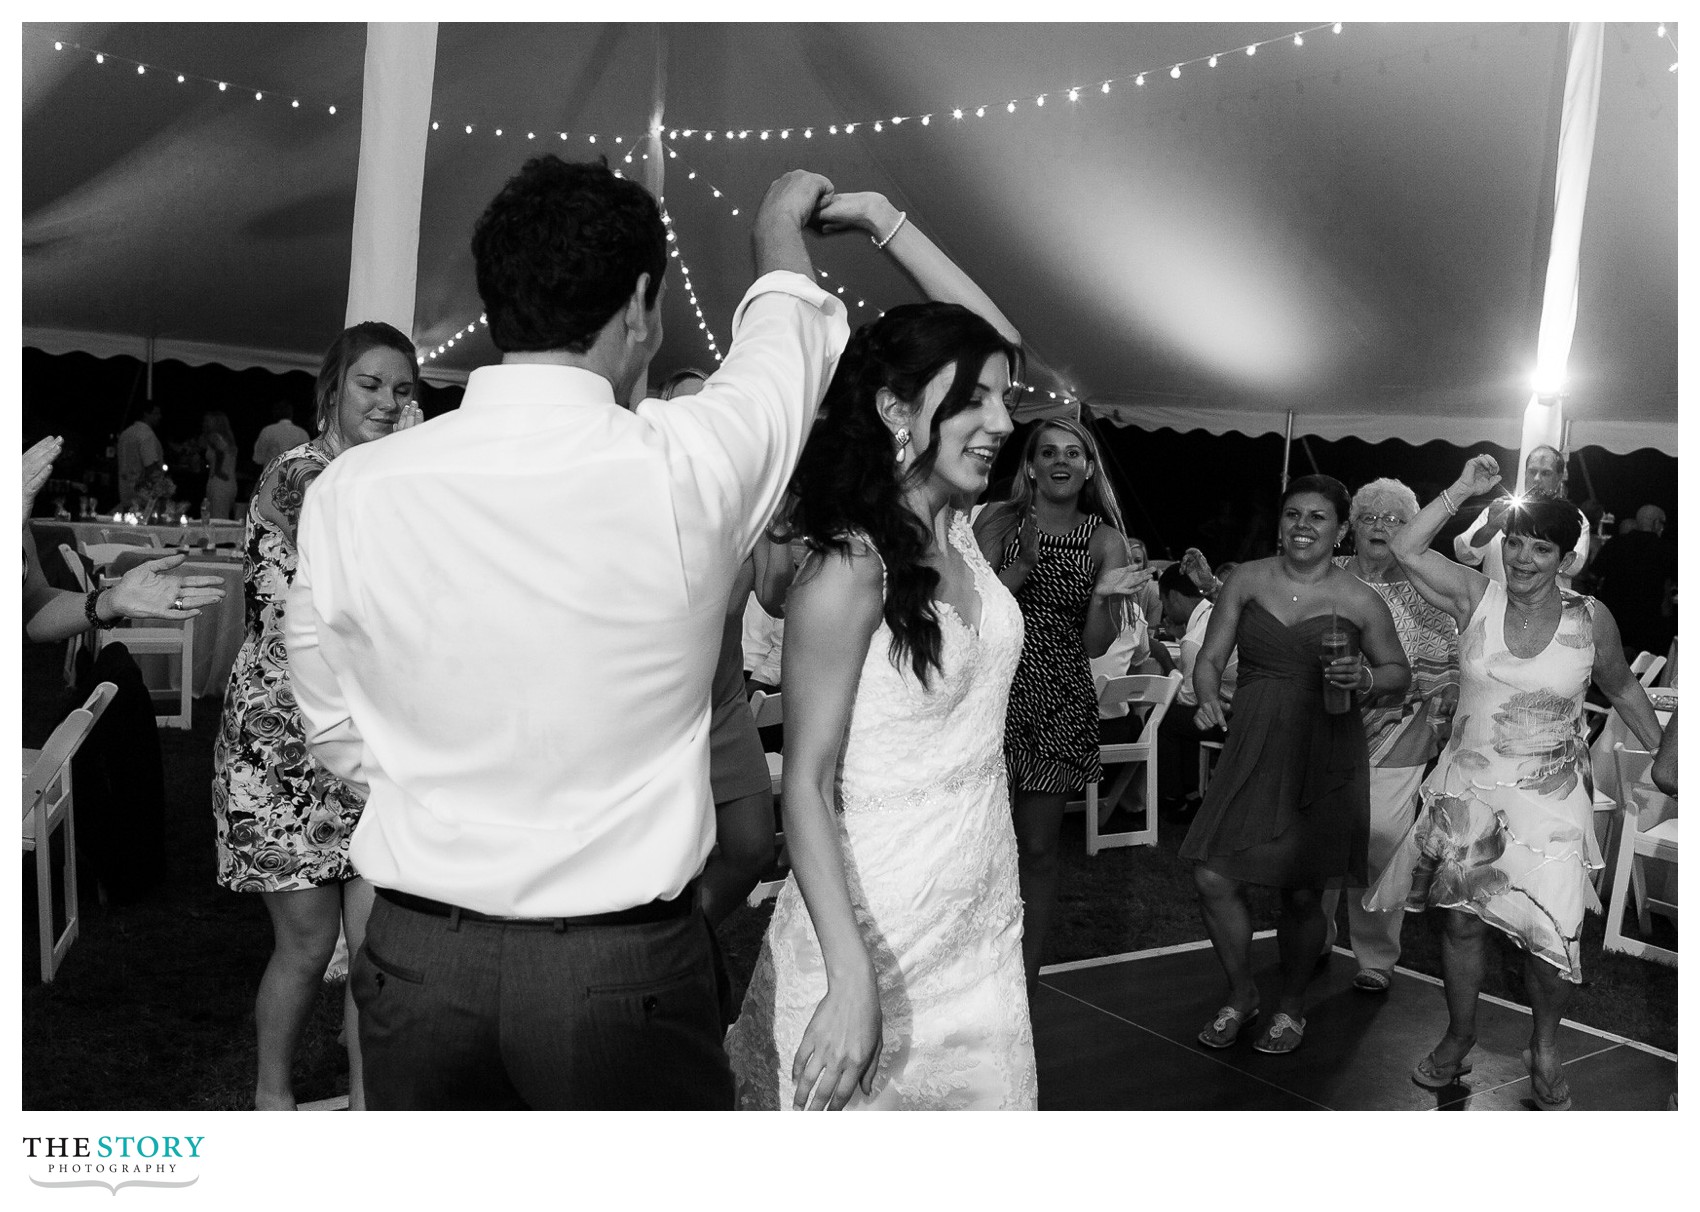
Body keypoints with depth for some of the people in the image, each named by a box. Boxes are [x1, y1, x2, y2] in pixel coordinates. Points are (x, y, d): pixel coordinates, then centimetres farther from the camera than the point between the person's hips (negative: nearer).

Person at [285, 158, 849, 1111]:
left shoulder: (349, 494, -11)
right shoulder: (688, 467, -18)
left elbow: (342, 738, 4)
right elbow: (790, 340, 6)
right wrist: (780, 227, 26)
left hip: (417, 960, 3)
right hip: (627, 967, -2)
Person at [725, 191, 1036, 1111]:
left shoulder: (954, 531, 4)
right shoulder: (849, 572, -16)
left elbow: (994, 336, 12)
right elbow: (806, 789, -16)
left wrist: (883, 220, 8)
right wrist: (850, 981, -24)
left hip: (981, 925, 7)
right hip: (877, 933, -7)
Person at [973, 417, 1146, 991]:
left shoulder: (1104, 540, 3)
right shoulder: (1000, 519, 0)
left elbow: (1095, 645, 0)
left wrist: (1103, 596, -19)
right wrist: (1023, 565, -21)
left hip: (1060, 705, 1)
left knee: (1040, 848, 8)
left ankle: (1025, 982, 21)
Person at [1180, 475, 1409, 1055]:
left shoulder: (1359, 602, -3)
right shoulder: (1247, 580, 3)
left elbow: (1400, 671, 9)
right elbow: (1210, 657, 4)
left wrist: (1365, 676, -13)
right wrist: (1208, 698, -17)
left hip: (1324, 752, -2)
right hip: (1252, 747, 2)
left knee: (1303, 892, 4)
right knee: (1212, 877, -4)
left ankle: (1291, 1006, 31)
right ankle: (1241, 992, 23)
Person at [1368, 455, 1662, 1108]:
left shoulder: (1591, 619, -3)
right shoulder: (1476, 598, -3)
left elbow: (1622, 689, 13)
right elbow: (1406, 548, -14)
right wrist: (1463, 489, -12)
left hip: (1548, 798, -1)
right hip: (1466, 790, 1)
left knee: (1551, 933, -3)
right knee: (1462, 919, 9)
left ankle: (1544, 1049, 24)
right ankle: (1459, 1037, 31)